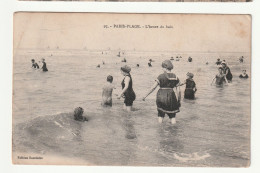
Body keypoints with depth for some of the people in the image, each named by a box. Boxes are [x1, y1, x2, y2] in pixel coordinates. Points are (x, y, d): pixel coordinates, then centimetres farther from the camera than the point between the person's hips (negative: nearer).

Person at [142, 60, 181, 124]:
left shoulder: (161, 76, -8)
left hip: (161, 96, -2)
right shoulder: (175, 77, 2)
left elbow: (153, 87, -10)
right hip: (171, 97, 2)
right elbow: (178, 90, 1)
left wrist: (145, 96, -3)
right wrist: (177, 101, 9)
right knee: (172, 115, 13)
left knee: (160, 114, 14)